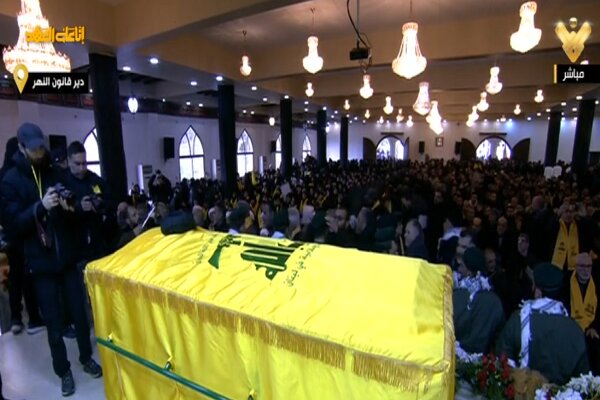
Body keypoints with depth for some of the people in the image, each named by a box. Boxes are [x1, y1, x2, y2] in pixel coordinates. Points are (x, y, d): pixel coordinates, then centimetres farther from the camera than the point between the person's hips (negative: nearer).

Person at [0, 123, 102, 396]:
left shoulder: (54, 173, 9)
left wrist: (69, 207, -8)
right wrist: (40, 206, -26)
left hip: (67, 256, 3)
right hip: (41, 261, -3)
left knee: (80, 312, 11)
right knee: (54, 322, 8)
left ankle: (87, 359, 30)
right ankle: (63, 371, 26)